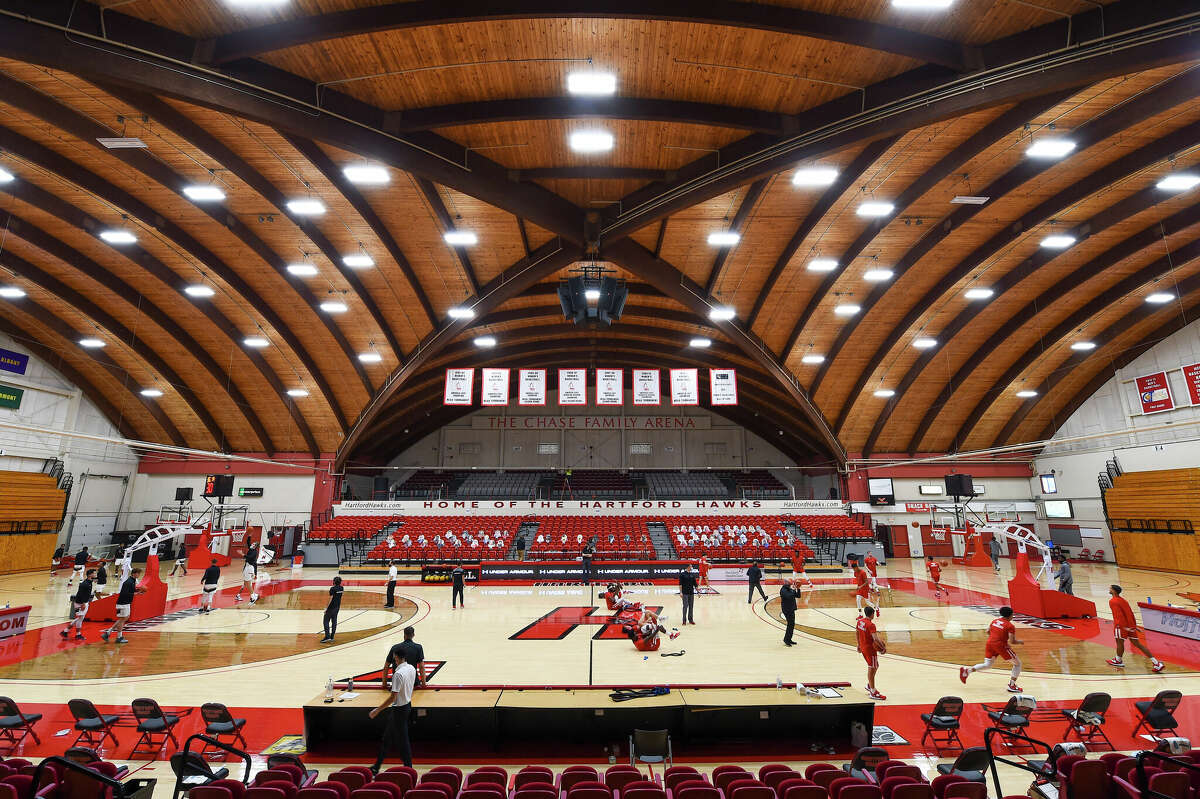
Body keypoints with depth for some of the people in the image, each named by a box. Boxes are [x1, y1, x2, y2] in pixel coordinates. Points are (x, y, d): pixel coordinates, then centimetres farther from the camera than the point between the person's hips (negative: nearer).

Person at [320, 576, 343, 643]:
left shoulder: (332, 588, -16)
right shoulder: (341, 588, 4)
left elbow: (330, 598, -19)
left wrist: (326, 607, -15)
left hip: (331, 607, -7)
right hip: (337, 607, 7)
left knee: (326, 621, 3)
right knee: (334, 622, 11)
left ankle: (327, 636, -3)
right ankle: (332, 637, 14)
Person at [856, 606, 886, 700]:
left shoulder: (860, 621, 3)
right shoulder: (871, 625, -24)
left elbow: (856, 632, 17)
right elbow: (875, 639, -34)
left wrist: (859, 644, 27)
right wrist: (883, 647, -22)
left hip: (863, 647, 8)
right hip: (870, 649, -8)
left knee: (875, 666, 24)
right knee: (871, 669, 1)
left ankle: (869, 685, 32)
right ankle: (873, 692, 8)